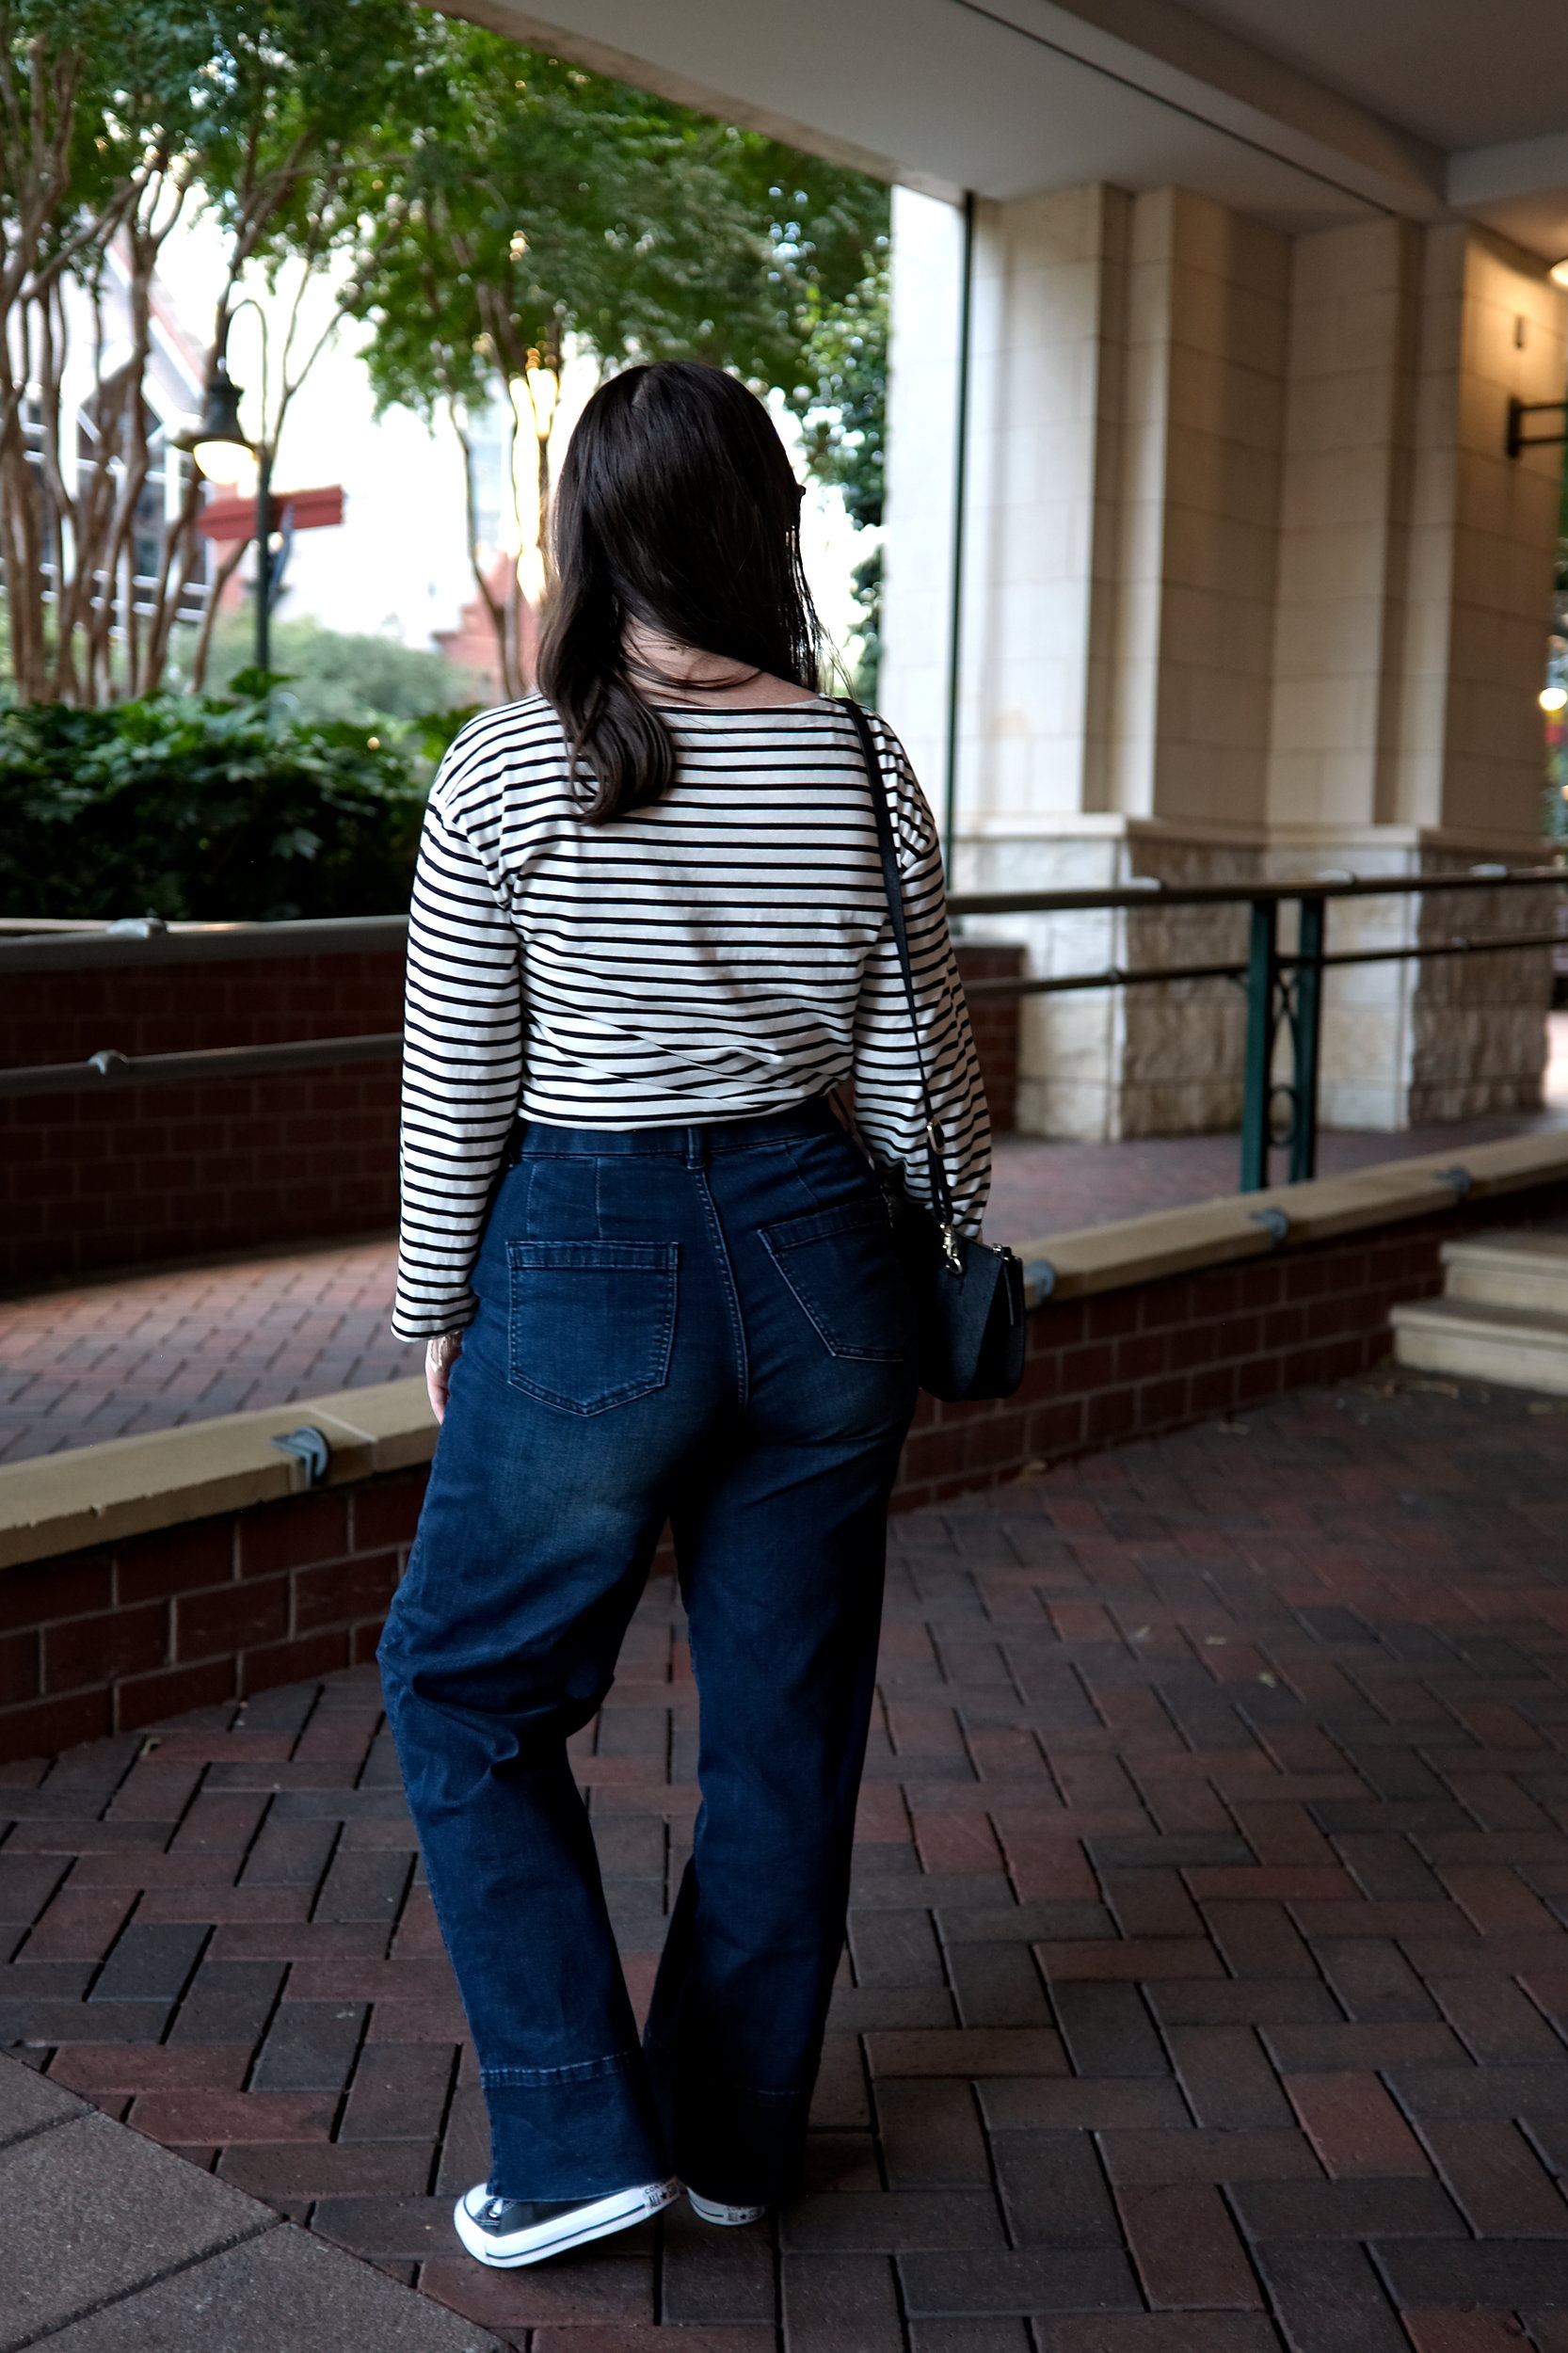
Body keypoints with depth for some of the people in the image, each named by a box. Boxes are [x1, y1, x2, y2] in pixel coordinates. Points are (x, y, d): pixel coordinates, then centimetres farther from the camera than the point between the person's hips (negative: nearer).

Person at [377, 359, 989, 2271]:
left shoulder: (509, 768, -9)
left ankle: (581, 2137, 18)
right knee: (787, 1721, 16)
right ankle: (740, 2138, 32)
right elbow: (920, 1079, 3)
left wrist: (440, 1317, 7)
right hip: (818, 1258, 4)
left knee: (465, 1691, 17)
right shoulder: (866, 771, -1)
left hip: (587, 1271, -3)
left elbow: (456, 1086, -6)